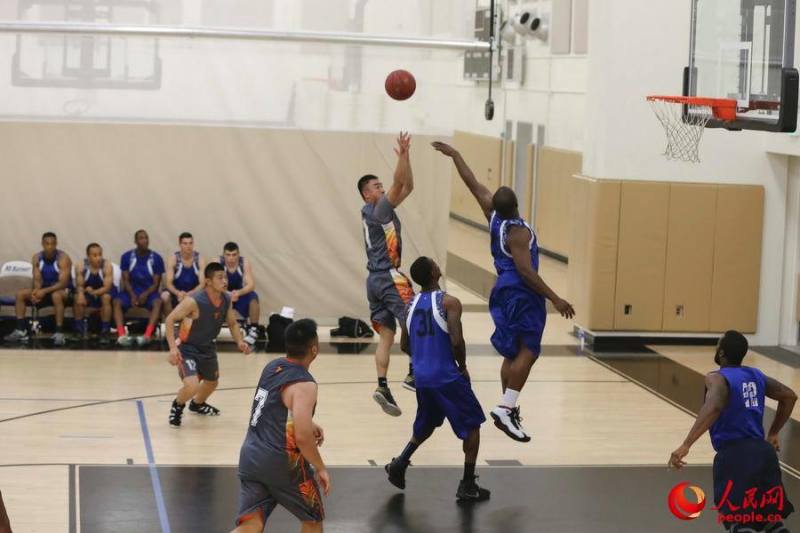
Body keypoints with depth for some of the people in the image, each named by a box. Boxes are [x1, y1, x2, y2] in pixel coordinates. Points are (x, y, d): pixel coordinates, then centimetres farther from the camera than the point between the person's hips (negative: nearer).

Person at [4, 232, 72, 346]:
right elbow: (37, 279, -4)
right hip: (45, 289, 6)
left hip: (63, 290, -6)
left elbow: (63, 283, -25)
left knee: (56, 295, -41)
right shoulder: (37, 258, -3)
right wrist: (37, 291, -27)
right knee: (21, 294, -11)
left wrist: (44, 291, -35)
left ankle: (59, 333, -38)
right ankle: (21, 330, -10)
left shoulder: (63, 258, -19)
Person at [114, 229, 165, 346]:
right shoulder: (127, 257, 0)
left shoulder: (156, 258, -3)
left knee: (157, 302, -34)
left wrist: (145, 294, -21)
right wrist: (132, 295, -18)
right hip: (131, 290, 1)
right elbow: (126, 280, 0)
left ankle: (147, 335, -47)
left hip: (149, 291, -1)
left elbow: (156, 283, -3)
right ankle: (121, 335, -43)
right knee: (117, 302, -29)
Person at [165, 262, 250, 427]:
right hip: (188, 349, -7)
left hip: (209, 348, 7)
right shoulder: (194, 301, -29)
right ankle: (177, 406, 9)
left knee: (212, 382, 27)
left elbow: (232, 323, 9)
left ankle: (197, 404, 61)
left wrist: (239, 341, -9)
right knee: (192, 386, -26)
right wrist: (173, 348, -31)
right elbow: (170, 320, -22)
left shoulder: (226, 300, -8)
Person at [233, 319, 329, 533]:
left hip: (250, 456, 7)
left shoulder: (272, 367, 9)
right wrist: (320, 468, -10)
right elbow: (302, 437, -24)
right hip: (281, 463, -7)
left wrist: (308, 424, 25)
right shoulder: (305, 385, -17)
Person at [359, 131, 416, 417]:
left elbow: (407, 186, 16)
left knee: (386, 335, 4)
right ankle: (414, 375, -7)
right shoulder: (378, 209, -7)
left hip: (375, 280, 9)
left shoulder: (370, 212, 16)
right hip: (389, 278, -9)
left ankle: (383, 386, -6)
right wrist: (403, 155, -23)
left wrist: (405, 156, 10)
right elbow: (399, 183, -21)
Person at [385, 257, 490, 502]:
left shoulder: (412, 304, 8)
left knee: (427, 424, 29)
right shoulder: (449, 302, -13)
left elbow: (404, 345, 13)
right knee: (472, 425, 9)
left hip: (421, 377, 6)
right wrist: (463, 366, -5)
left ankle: (400, 463, 13)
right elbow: (456, 340, -21)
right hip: (446, 376, -6)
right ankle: (468, 486, 8)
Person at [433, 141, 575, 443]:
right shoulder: (518, 231, -20)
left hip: (503, 292, 9)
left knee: (513, 353, 17)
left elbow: (473, 184, 12)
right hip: (522, 295, -9)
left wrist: (455, 156, 24)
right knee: (527, 351, -11)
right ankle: (505, 409, -21)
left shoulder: (493, 214, 1)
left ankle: (509, 409, 22)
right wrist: (554, 299, -23)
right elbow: (526, 271, -23)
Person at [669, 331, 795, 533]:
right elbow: (789, 396, 22)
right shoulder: (756, 375, 15)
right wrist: (773, 434, 30)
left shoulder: (716, 378, -6)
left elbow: (713, 407, -25)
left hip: (734, 454, -6)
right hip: (763, 451, 6)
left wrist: (686, 445, -30)